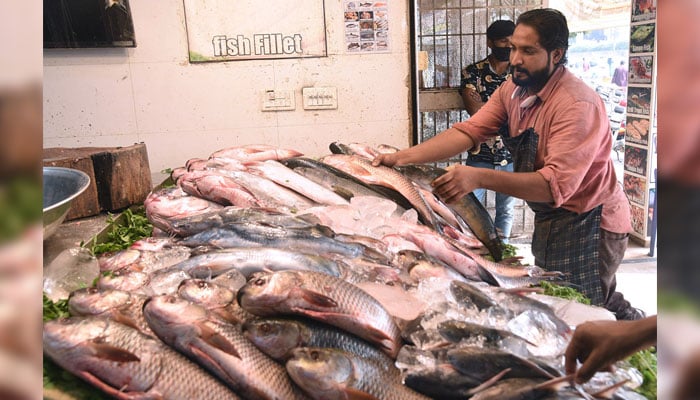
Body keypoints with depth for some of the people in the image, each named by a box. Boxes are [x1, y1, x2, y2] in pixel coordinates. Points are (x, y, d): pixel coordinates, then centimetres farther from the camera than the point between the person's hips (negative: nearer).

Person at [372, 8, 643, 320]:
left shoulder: (578, 104, -27)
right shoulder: (513, 89, -2)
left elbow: (557, 185, -36)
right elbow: (468, 131, -11)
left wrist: (479, 178, -48)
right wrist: (404, 157, -24)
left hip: (589, 224, -8)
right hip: (550, 218, 8)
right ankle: (630, 320, 46)